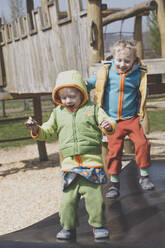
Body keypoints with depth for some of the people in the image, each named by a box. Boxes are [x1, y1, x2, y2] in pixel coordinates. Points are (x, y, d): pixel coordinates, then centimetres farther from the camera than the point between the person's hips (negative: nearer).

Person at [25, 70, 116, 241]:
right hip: (69, 164, 2)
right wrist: (36, 130, 1)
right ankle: (68, 228, 15)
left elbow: (107, 122, 1)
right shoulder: (58, 113, 14)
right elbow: (47, 132, 21)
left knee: (94, 196, -3)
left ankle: (98, 225, 12)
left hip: (92, 162, -2)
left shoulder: (93, 109, 6)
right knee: (68, 198, 1)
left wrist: (109, 126, -23)